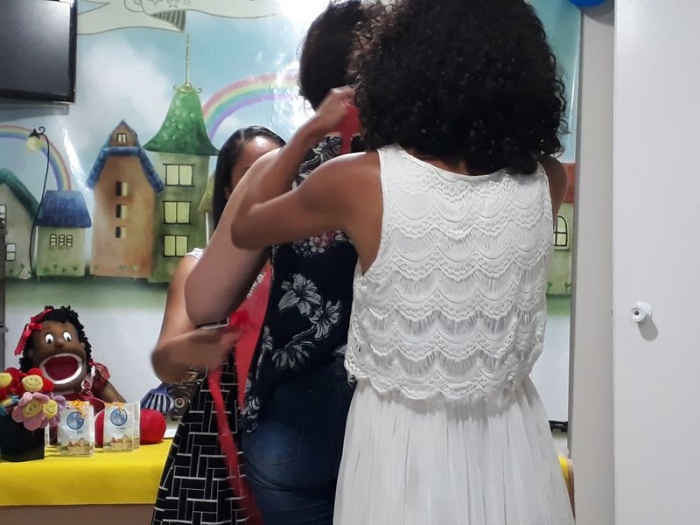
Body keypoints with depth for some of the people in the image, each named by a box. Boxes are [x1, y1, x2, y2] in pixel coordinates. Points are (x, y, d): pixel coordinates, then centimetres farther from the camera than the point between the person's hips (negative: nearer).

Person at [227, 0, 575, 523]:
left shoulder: (358, 181, -18)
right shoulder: (546, 182, -10)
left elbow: (245, 225, 1)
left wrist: (309, 131, 9)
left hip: (402, 442, -2)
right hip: (509, 442, 3)